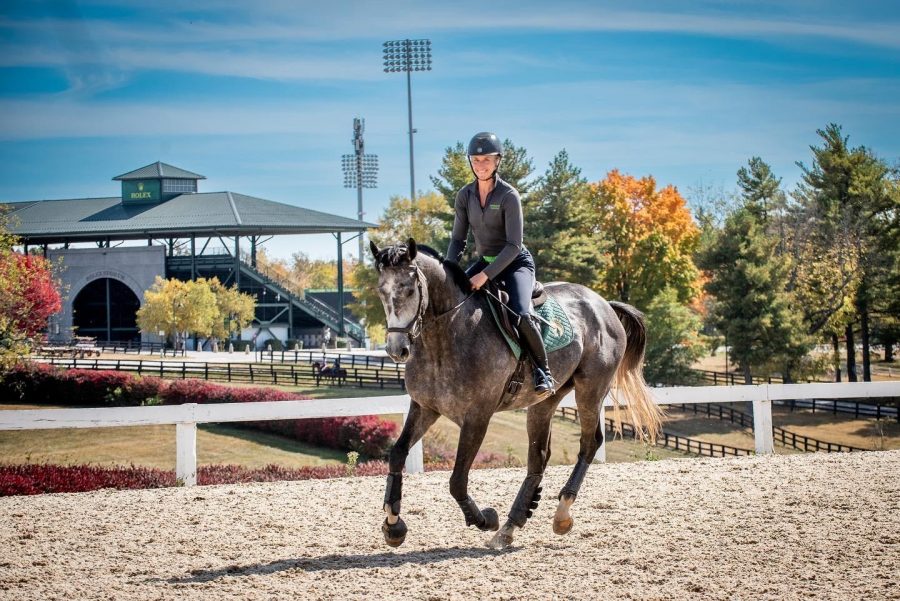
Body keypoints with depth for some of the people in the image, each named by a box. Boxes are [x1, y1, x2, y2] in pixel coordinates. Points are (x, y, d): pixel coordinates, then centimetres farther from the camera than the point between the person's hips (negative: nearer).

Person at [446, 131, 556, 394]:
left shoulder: (509, 196, -17)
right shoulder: (465, 195, 0)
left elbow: (513, 246, -20)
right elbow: (458, 239, 4)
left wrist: (485, 275, -27)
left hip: (516, 263, -6)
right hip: (485, 261, 6)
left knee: (521, 314, -29)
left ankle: (543, 371, -11)